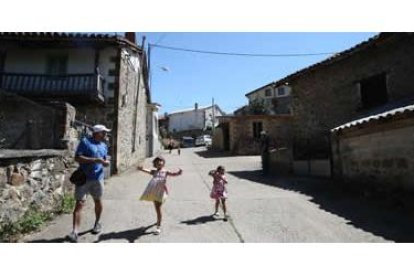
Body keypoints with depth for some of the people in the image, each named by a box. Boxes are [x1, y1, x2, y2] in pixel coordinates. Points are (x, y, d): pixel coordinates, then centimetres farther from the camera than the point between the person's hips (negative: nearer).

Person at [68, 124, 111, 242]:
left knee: (98, 201, 15)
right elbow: (77, 158, -14)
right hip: (83, 178, -5)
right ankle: (75, 232, -5)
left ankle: (97, 223, 36)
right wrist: (94, 160, -21)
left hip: (97, 178, 5)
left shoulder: (104, 146, 10)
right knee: (79, 204, -7)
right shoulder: (85, 142, -7)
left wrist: (106, 163, -6)